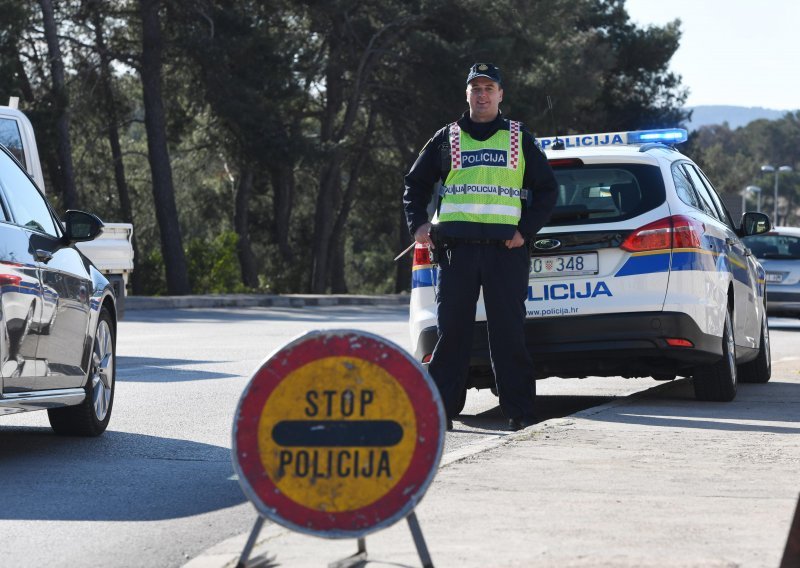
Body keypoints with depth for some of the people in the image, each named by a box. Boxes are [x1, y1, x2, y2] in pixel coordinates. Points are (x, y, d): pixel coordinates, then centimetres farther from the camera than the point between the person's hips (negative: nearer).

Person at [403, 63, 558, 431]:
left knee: (509, 332, -2)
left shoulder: (519, 140, 13)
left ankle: (519, 411, 0)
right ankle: (440, 407, 1)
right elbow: (416, 183, 20)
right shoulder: (447, 139, 14)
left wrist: (525, 230, 0)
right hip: (457, 248, 1)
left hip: (506, 249, -1)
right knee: (451, 331, -1)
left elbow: (547, 190, 13)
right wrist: (418, 224, 4)